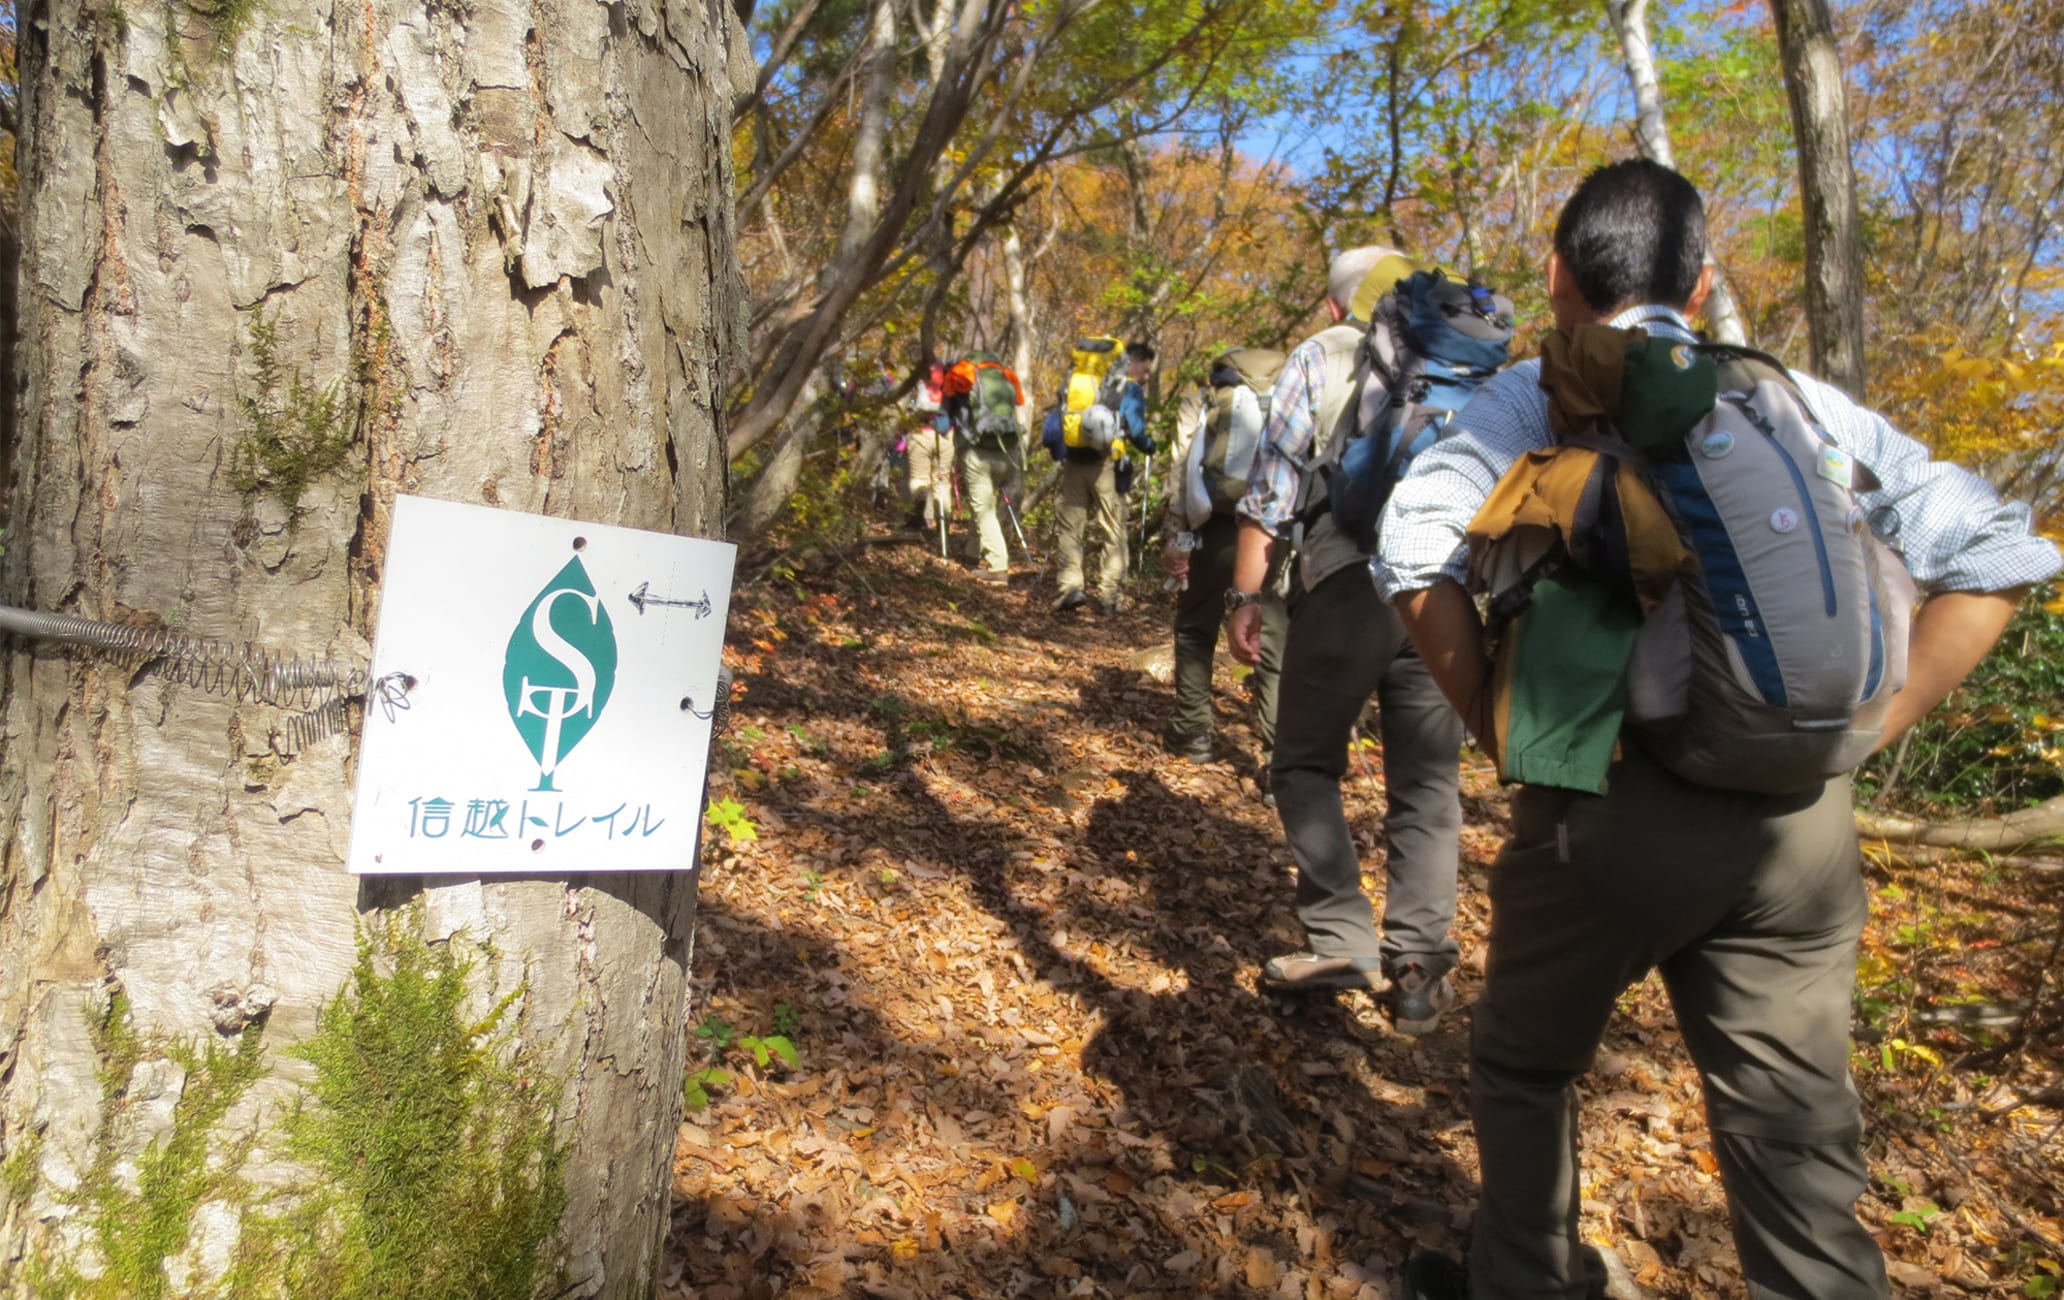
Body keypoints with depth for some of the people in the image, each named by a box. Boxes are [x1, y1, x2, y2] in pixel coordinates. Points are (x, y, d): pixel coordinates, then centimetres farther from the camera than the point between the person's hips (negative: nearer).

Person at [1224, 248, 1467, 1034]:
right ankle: (1420, 968, 8)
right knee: (1427, 784, 10)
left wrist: (1246, 597, 2)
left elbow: (1270, 485, 0)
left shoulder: (1321, 357, 9)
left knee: (1306, 765, 11)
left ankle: (1341, 938, 4)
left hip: (1346, 585, -3)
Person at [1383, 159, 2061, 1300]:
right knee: (1797, 1133, 13)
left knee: (1523, 1067, 21)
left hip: (1607, 807, -3)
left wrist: (1493, 723, -6)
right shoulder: (1805, 402, 10)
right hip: (1801, 823, 3)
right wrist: (1865, 726, 9)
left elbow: (1415, 550, -15)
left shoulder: (1534, 398, 1)